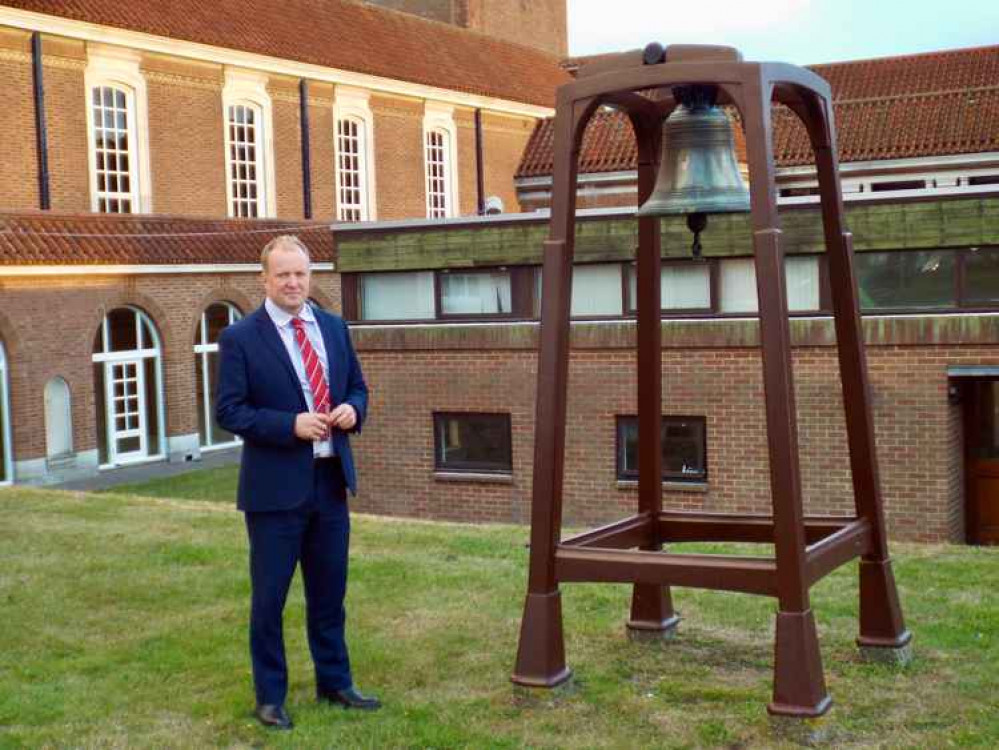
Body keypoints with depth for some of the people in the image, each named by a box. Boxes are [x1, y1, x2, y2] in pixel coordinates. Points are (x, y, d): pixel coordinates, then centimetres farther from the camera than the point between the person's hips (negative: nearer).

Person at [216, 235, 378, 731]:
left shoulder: (334, 328, 8)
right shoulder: (240, 337, -8)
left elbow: (356, 387, 16)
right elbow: (229, 411, -11)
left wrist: (352, 409, -8)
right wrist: (291, 425, -22)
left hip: (330, 482, 5)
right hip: (276, 486, -5)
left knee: (329, 593, 16)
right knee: (269, 597, 6)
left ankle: (334, 683, 31)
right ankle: (270, 696, 20)